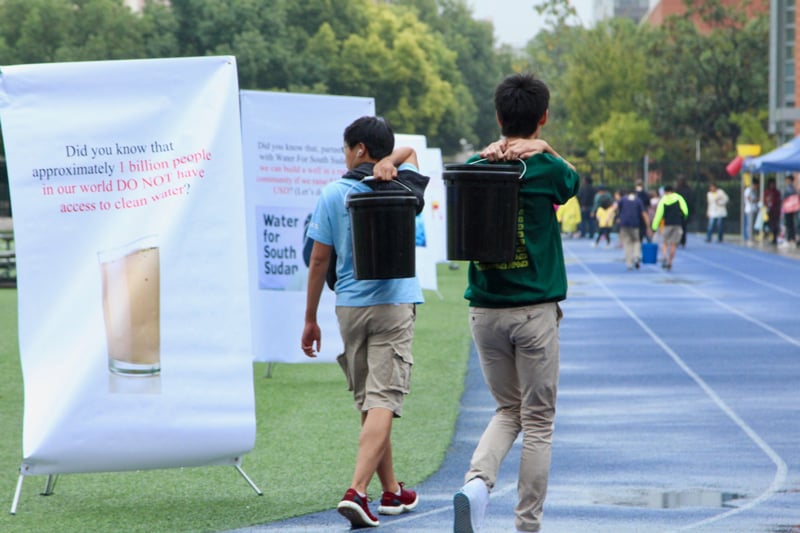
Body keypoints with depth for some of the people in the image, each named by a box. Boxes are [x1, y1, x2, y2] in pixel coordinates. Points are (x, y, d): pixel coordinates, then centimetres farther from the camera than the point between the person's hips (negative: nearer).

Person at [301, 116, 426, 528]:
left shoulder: (333, 194, -2)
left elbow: (319, 260, -1)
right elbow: (410, 152, 23)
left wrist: (310, 319, 7)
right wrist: (389, 162, -1)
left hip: (349, 306, 1)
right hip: (394, 304, -1)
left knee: (369, 401, 14)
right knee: (383, 401, -8)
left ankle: (391, 491, 24)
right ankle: (356, 491, -23)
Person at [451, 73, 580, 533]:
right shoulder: (548, 170, -6)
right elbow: (575, 181, 15)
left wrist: (493, 152, 5)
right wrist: (543, 149, 8)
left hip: (485, 311, 4)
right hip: (535, 309, -4)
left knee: (509, 410, 18)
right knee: (538, 422, 6)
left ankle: (477, 481, -9)